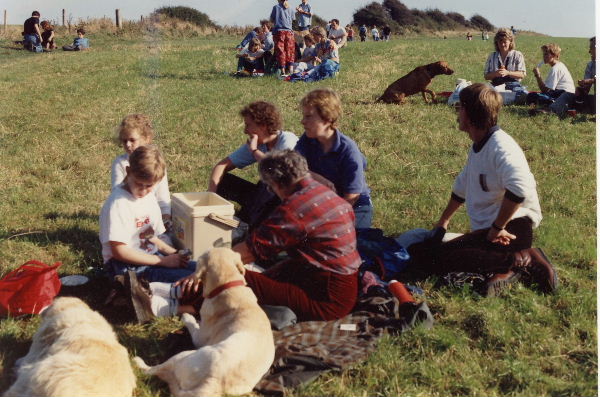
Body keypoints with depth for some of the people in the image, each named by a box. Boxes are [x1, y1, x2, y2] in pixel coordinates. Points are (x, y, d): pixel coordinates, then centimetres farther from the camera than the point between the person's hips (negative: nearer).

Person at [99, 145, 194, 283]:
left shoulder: (150, 197, 10)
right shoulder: (118, 203, -16)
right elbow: (120, 251, -19)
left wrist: (172, 252, -2)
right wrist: (163, 261, -18)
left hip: (151, 258, 9)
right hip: (126, 266, -9)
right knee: (187, 278, -26)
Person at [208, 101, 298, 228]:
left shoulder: (288, 140, -18)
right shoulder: (254, 144, 0)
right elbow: (223, 165, 0)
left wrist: (254, 151, -21)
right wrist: (211, 193, -15)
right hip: (266, 195, 6)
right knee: (222, 179, -6)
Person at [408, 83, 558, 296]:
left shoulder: (500, 146, -15)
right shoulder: (477, 147, 18)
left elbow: (520, 187, -33)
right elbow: (462, 187, 32)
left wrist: (497, 227, -24)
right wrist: (443, 220, 42)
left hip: (511, 228, -10)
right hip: (486, 229, 10)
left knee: (430, 258, -23)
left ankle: (521, 260, -17)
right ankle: (507, 268, -8)